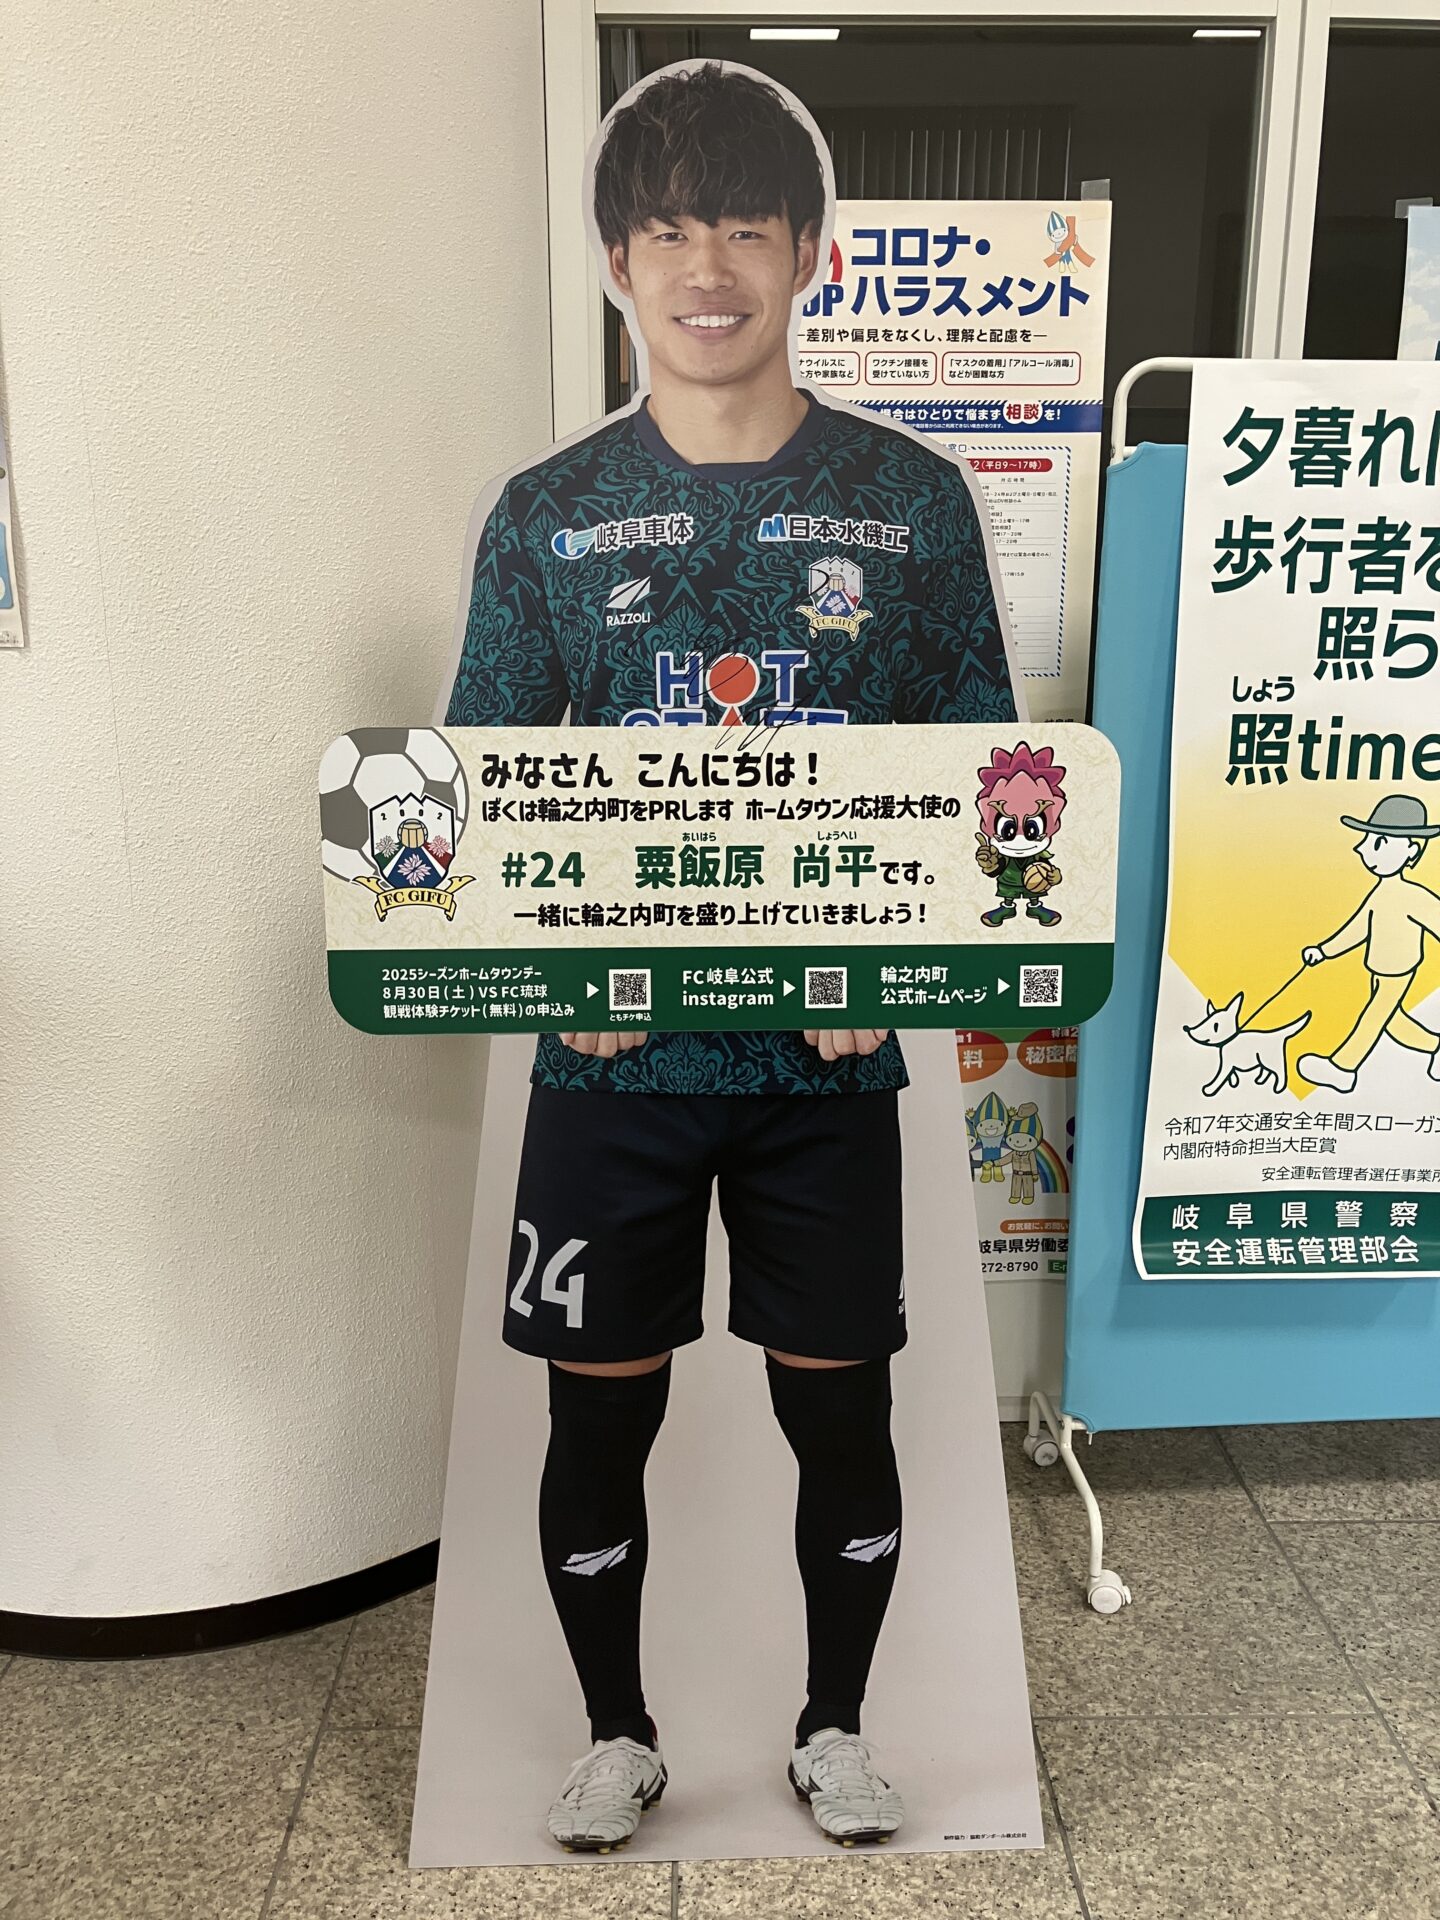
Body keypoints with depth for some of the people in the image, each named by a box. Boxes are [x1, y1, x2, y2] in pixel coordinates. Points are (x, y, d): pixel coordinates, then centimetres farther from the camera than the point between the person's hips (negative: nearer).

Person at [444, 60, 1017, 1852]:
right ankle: (618, 1735, 38)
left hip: (827, 1055, 0)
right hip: (610, 1057, 1)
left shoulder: (911, 500, 1)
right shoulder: (543, 516, 1)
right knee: (598, 1420, 11)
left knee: (840, 1415, 11)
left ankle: (833, 1728, 39)